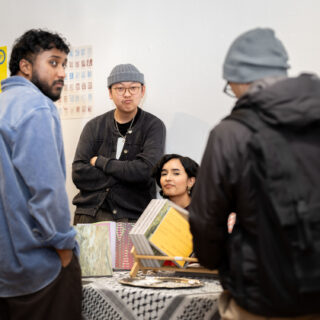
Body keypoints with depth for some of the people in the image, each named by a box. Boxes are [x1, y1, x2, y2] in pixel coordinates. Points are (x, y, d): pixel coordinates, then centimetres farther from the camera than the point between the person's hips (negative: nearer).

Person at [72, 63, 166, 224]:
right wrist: (126, 173, -9)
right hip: (89, 213, 2)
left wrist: (100, 162, -5)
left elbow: (146, 170, -13)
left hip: (131, 216, -2)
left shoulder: (154, 126, 2)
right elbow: (78, 174, -2)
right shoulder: (94, 126, 8)